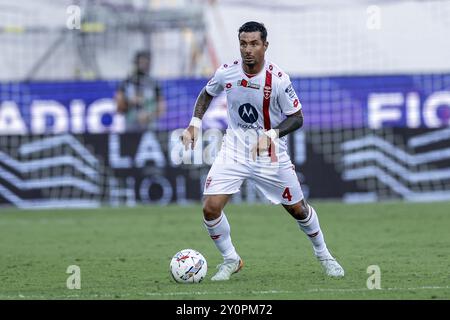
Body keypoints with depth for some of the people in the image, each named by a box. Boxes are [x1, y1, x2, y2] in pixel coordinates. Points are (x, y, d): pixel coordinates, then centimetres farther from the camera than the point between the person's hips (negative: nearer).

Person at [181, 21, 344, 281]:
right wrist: (195, 123, -1)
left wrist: (271, 135, -27)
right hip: (234, 150, 2)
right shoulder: (226, 73, -10)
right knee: (211, 208, -13)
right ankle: (231, 261, 10)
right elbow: (207, 94, 12)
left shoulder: (278, 79, -20)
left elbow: (297, 118, -12)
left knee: (298, 209, 10)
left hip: (271, 153, -2)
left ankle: (323, 255, 36)